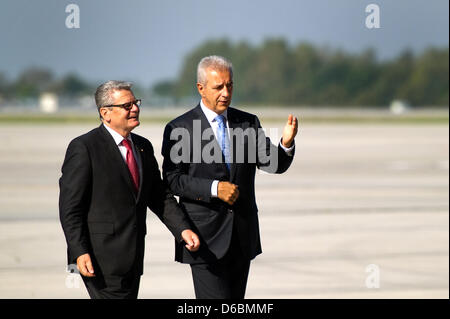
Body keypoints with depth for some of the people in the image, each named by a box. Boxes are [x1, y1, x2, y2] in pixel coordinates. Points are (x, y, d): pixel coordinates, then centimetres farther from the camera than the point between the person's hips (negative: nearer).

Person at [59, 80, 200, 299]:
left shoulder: (143, 147, 14)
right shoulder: (84, 148, -9)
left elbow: (159, 196, 16)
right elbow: (69, 206, -11)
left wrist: (182, 229, 1)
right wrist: (79, 253, -19)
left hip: (132, 256, 7)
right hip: (101, 259, -7)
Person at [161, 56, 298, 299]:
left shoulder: (249, 123, 9)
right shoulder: (179, 129, -4)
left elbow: (273, 164, 0)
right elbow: (172, 180, -9)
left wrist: (286, 143, -21)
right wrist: (214, 188, -20)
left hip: (243, 237, 5)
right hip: (206, 237, -5)